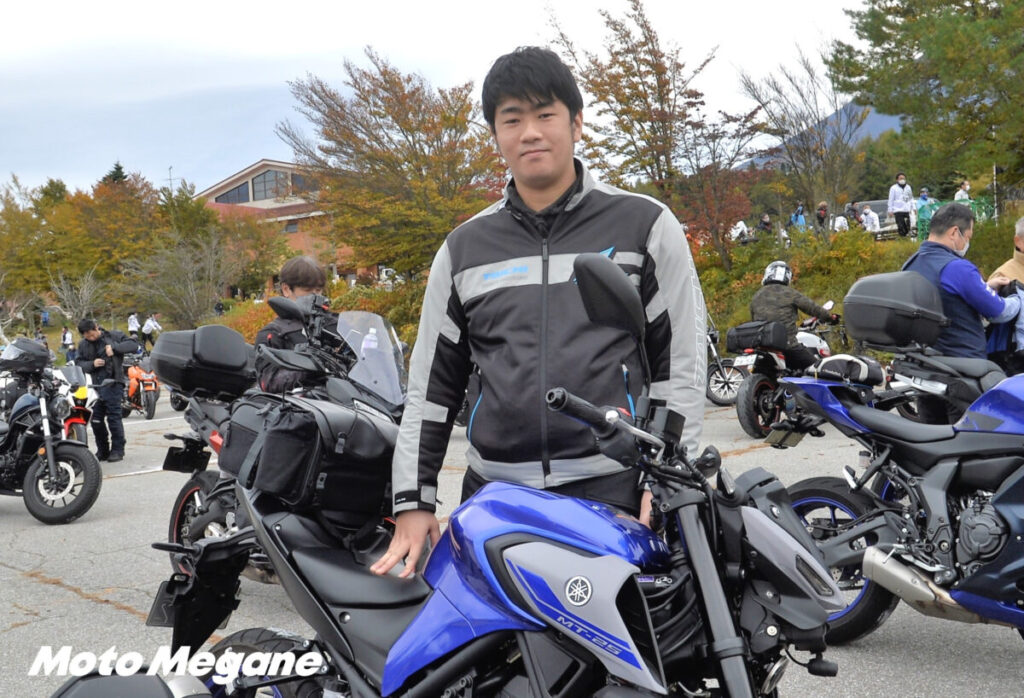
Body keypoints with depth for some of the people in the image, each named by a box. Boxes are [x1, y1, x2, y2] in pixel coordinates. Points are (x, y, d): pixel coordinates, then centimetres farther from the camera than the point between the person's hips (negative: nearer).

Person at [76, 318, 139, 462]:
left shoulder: (114, 335, 2)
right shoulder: (83, 344, 12)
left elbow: (134, 345, -5)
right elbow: (78, 363, 10)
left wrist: (114, 347, -16)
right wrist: (92, 364, -9)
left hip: (113, 383, -4)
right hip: (94, 385, 4)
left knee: (114, 417, -6)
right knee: (96, 419, 5)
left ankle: (117, 449, 4)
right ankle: (102, 450, 18)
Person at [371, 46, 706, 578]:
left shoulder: (645, 225, 4)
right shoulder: (464, 247, 12)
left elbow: (682, 361, 3)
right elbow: (431, 381, 13)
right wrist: (413, 500, 8)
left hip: (613, 492, -2)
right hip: (495, 495, 3)